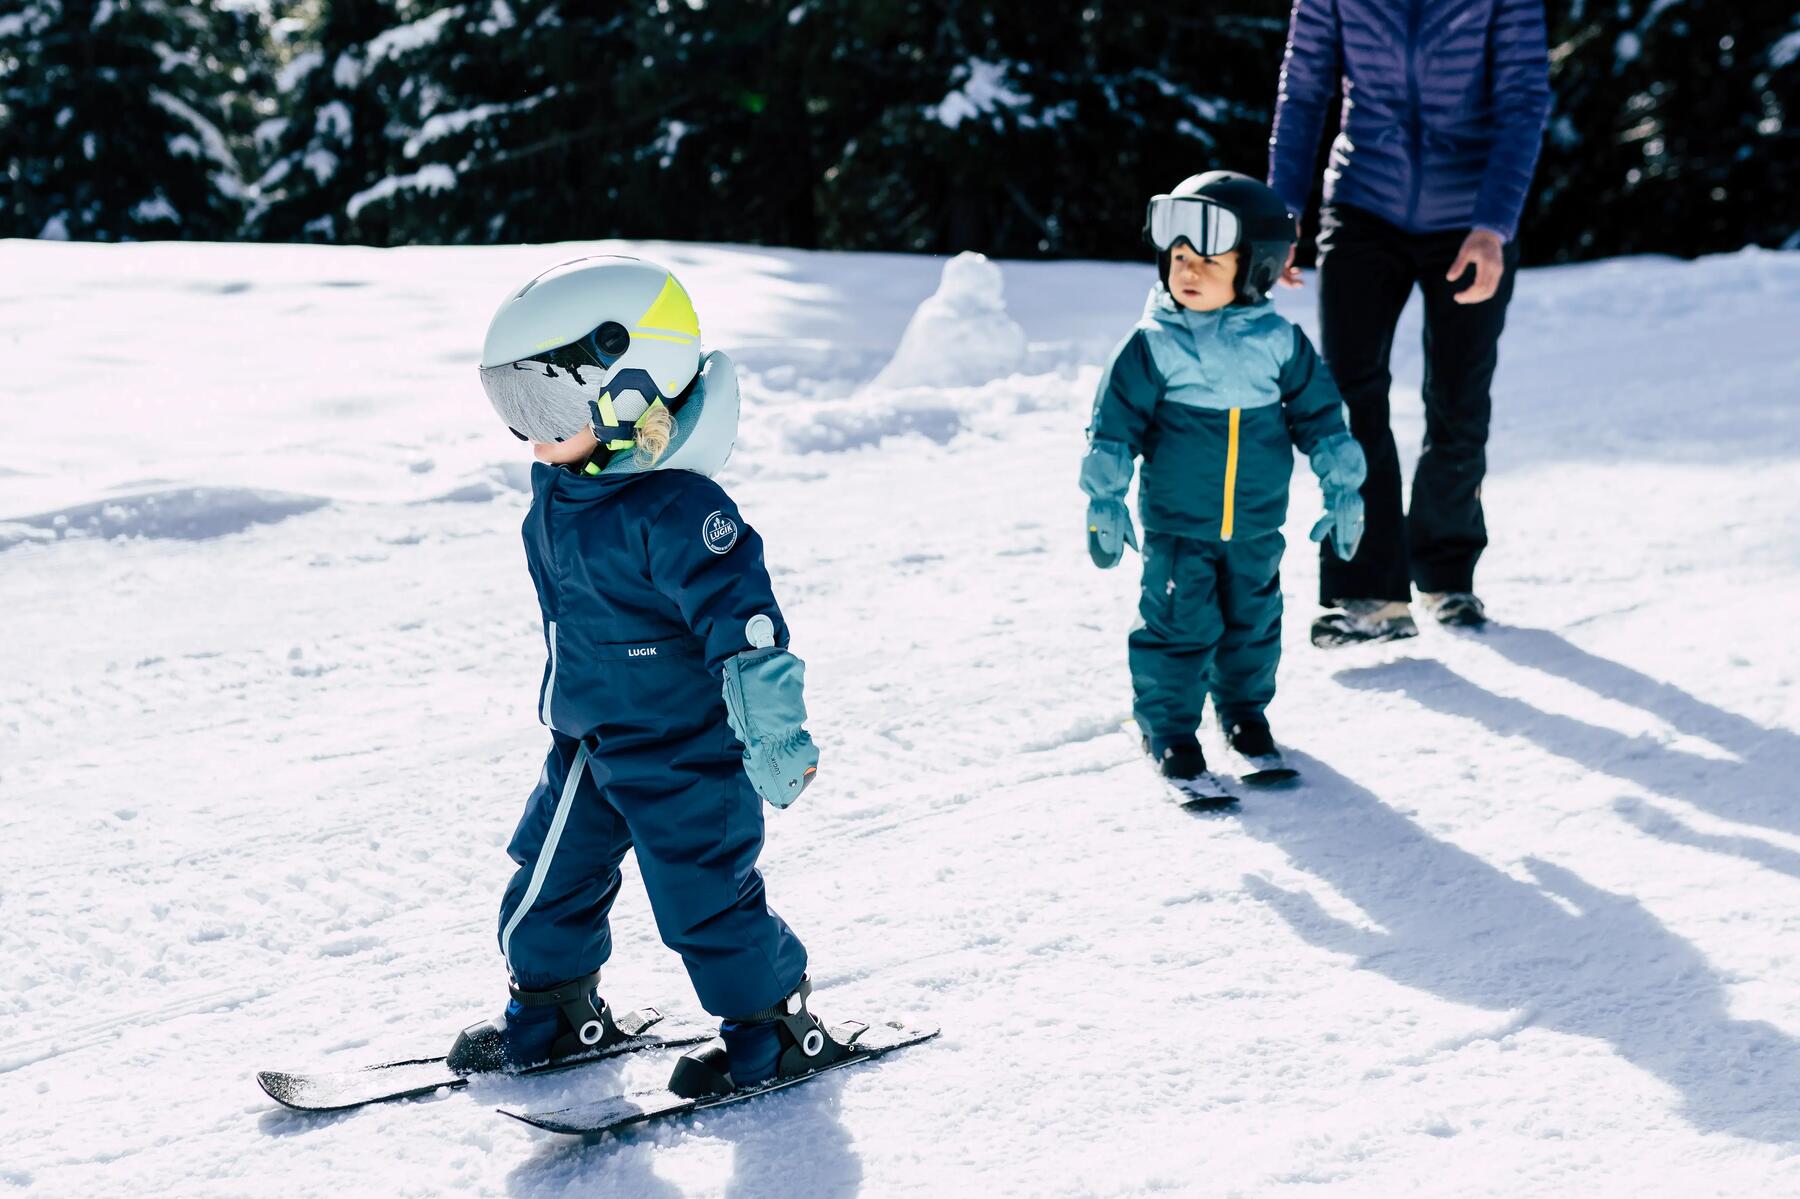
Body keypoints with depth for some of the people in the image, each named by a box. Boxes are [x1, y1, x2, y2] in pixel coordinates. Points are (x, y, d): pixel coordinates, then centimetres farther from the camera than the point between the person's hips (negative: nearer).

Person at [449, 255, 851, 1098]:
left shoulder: (674, 509, -28)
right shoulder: (558, 491, 2)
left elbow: (738, 614, -30)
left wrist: (773, 733, -31)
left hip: (685, 753, -8)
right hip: (586, 744, 8)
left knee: (705, 901, 1)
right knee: (550, 881, 16)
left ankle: (774, 1026, 20)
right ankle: (554, 1010, 35)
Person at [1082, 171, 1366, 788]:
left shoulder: (1280, 343, -3)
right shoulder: (1152, 345, -8)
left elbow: (1319, 413, 7)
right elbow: (1114, 423, -4)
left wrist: (1343, 489, 8)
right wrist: (1104, 502, -4)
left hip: (1257, 523, 3)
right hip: (1176, 522, -2)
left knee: (1253, 620, 14)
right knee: (1178, 622, -3)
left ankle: (1245, 710, 35)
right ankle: (1168, 725, 13)